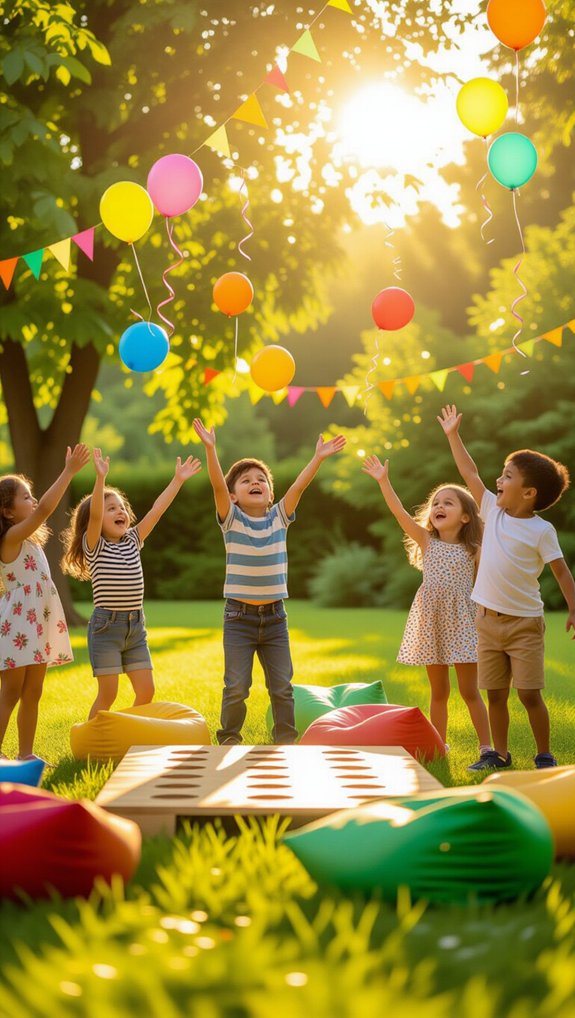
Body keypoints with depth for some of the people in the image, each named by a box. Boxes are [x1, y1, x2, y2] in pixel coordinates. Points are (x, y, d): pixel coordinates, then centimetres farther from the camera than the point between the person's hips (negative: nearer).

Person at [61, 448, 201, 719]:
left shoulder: (133, 541, 10)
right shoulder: (93, 546, -5)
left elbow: (157, 510, 7)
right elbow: (94, 514, -23)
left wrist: (177, 480, 3)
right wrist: (101, 478, -34)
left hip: (135, 626, 6)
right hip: (106, 625, -6)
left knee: (146, 691, 3)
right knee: (107, 694, -4)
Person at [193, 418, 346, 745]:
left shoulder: (279, 518, 4)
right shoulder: (231, 520, -4)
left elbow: (299, 486, -6)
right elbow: (218, 485, -18)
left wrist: (319, 458, -17)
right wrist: (211, 448, -30)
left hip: (275, 617, 3)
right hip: (239, 617, -3)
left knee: (282, 686, 8)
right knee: (237, 687, 0)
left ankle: (287, 741, 19)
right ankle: (229, 741, 15)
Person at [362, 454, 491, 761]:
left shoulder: (474, 551, 1)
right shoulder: (427, 542, 3)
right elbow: (400, 513, -8)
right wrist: (383, 481, -18)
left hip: (462, 621, -2)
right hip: (431, 621, 2)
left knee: (469, 691, -2)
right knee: (438, 692, 9)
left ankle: (486, 747, 6)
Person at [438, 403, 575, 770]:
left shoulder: (542, 530, -9)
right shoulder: (493, 511, 5)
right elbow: (470, 474, 11)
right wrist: (453, 435, 11)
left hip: (524, 623, -5)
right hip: (488, 619, 5)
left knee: (530, 694, -4)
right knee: (496, 694, 10)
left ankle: (545, 756, 8)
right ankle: (499, 754, 20)